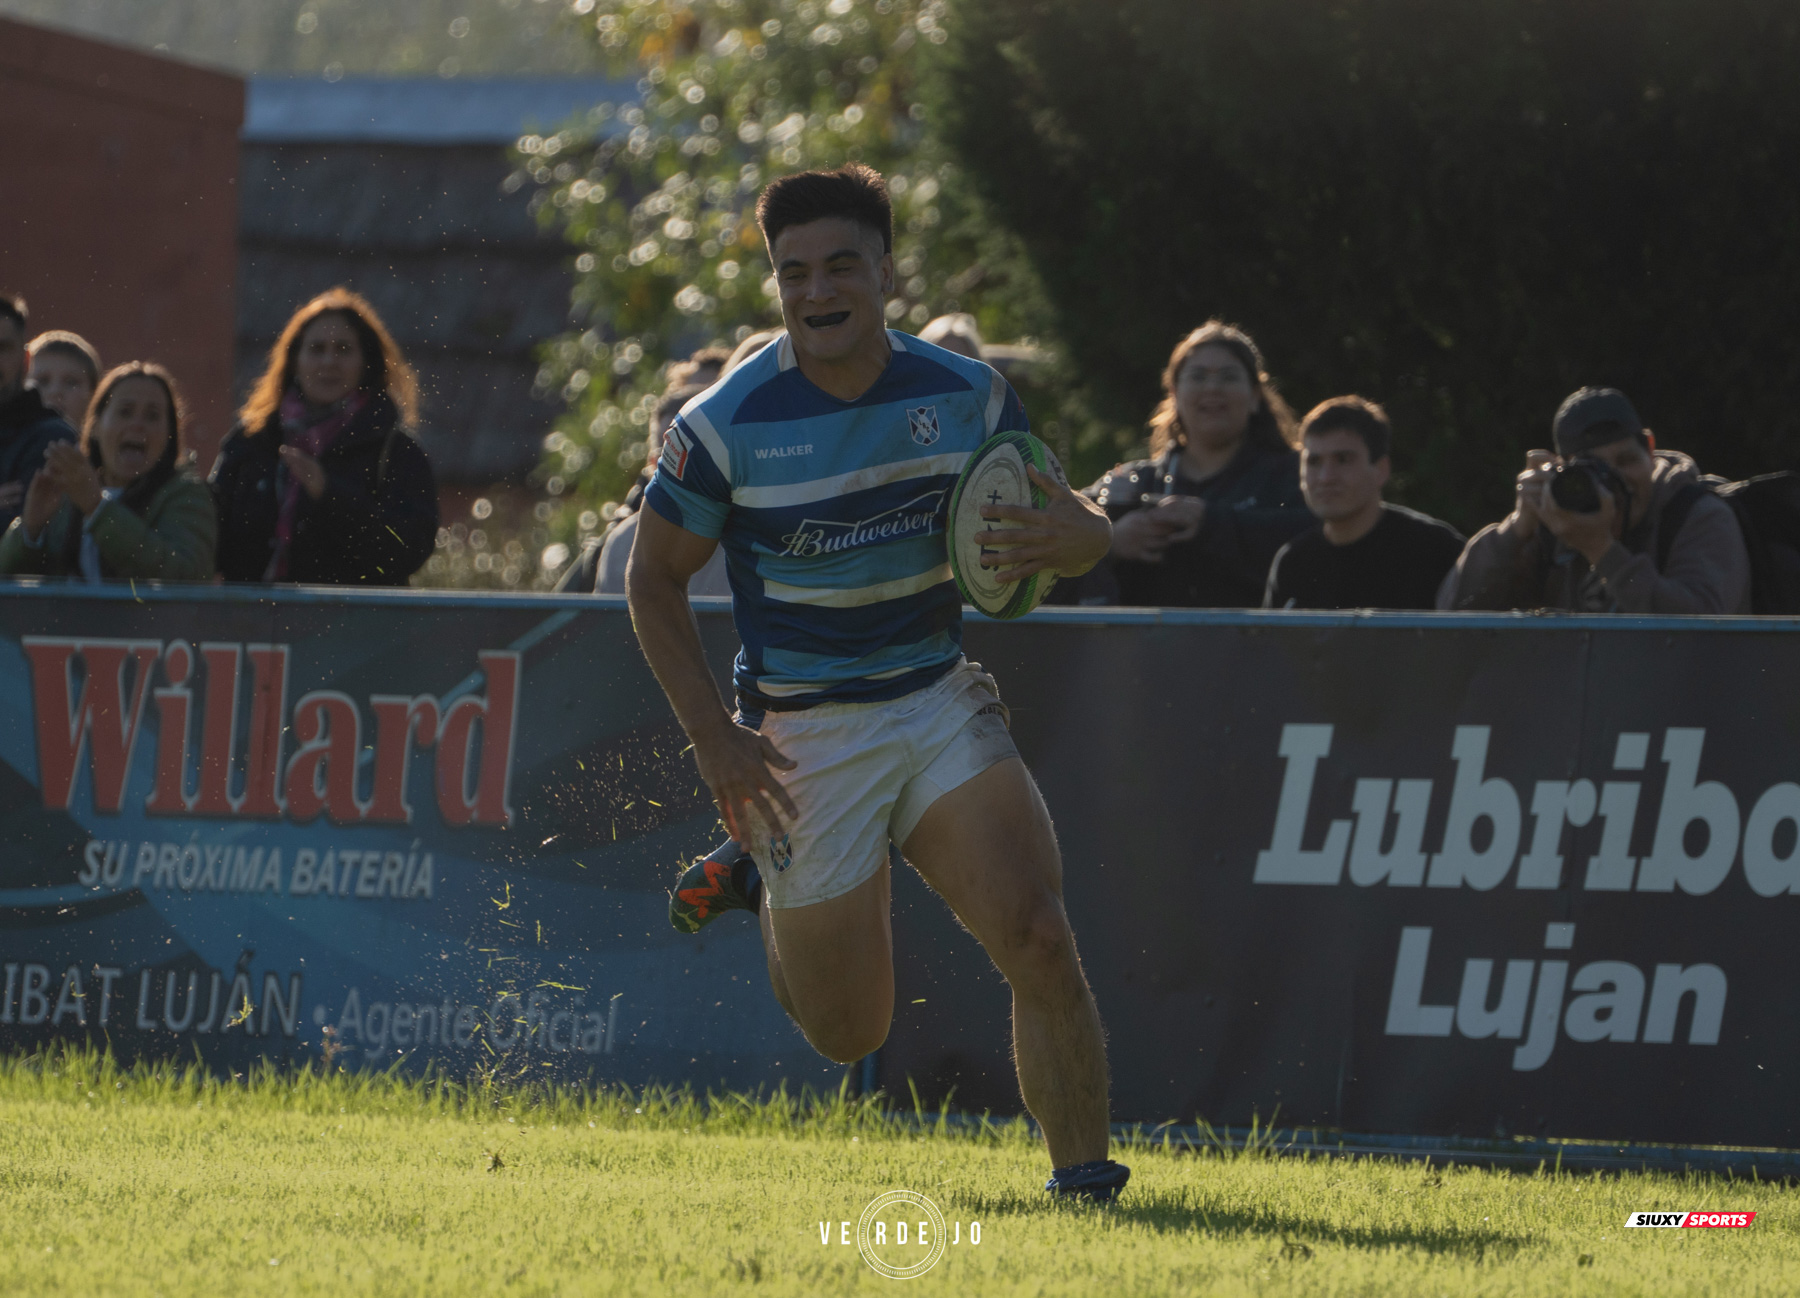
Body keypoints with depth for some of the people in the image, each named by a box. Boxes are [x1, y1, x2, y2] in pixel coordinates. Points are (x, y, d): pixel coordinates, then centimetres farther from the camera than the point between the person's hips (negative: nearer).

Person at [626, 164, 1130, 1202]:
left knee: (1038, 939, -20)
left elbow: (1080, 526, 5)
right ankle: (759, 882, 36)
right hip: (802, 737, -2)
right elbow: (655, 578, -1)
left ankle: (1085, 1178, -8)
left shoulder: (968, 397, -5)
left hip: (941, 705, 2)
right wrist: (715, 736, -10)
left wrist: (1074, 535, -21)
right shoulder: (728, 425, -13)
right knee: (848, 1035, 7)